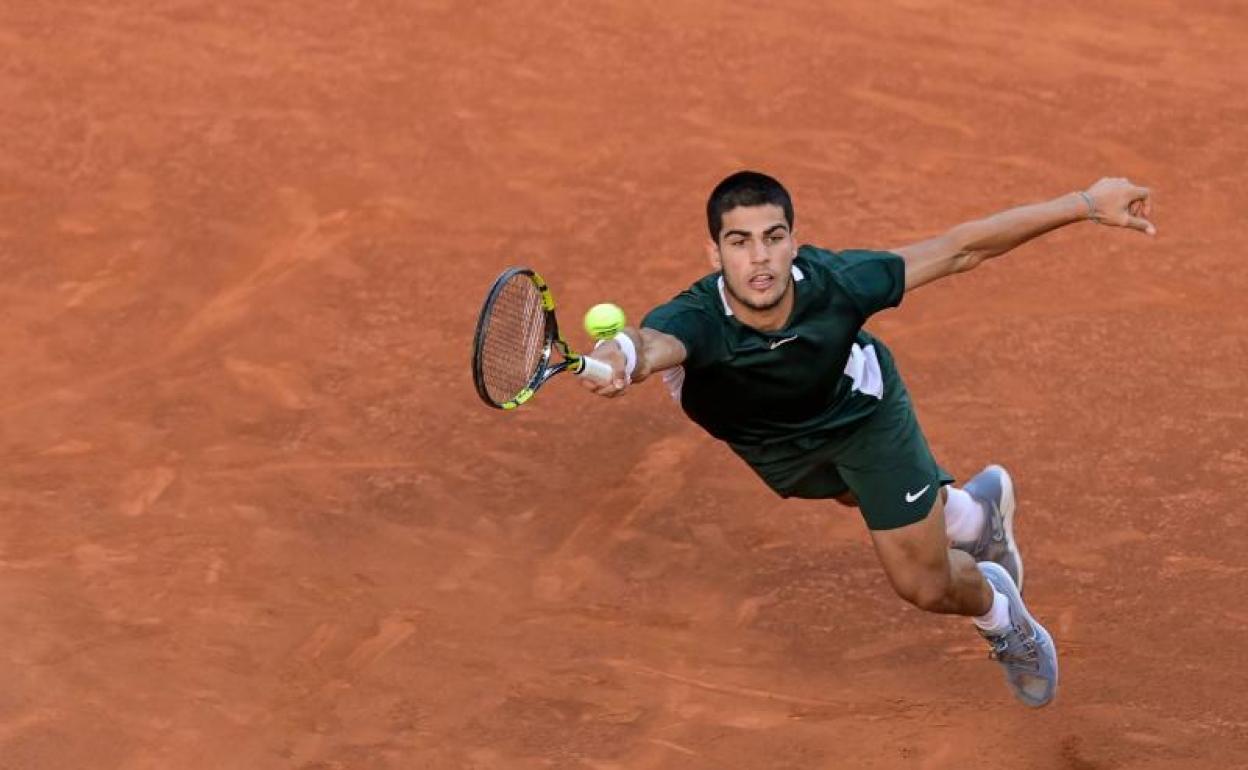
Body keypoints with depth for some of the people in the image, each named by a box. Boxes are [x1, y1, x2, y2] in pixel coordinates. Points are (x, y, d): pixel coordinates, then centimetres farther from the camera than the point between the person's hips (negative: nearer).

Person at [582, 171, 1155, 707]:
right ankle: (971, 510, 63)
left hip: (860, 407, -1)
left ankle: (999, 611, 37)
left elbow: (960, 249, -30)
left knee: (924, 585, 1)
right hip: (772, 444, 2)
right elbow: (654, 343, -70)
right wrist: (621, 356, -95)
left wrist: (1086, 205, -31)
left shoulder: (836, 283, -40)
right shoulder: (695, 320, -45)